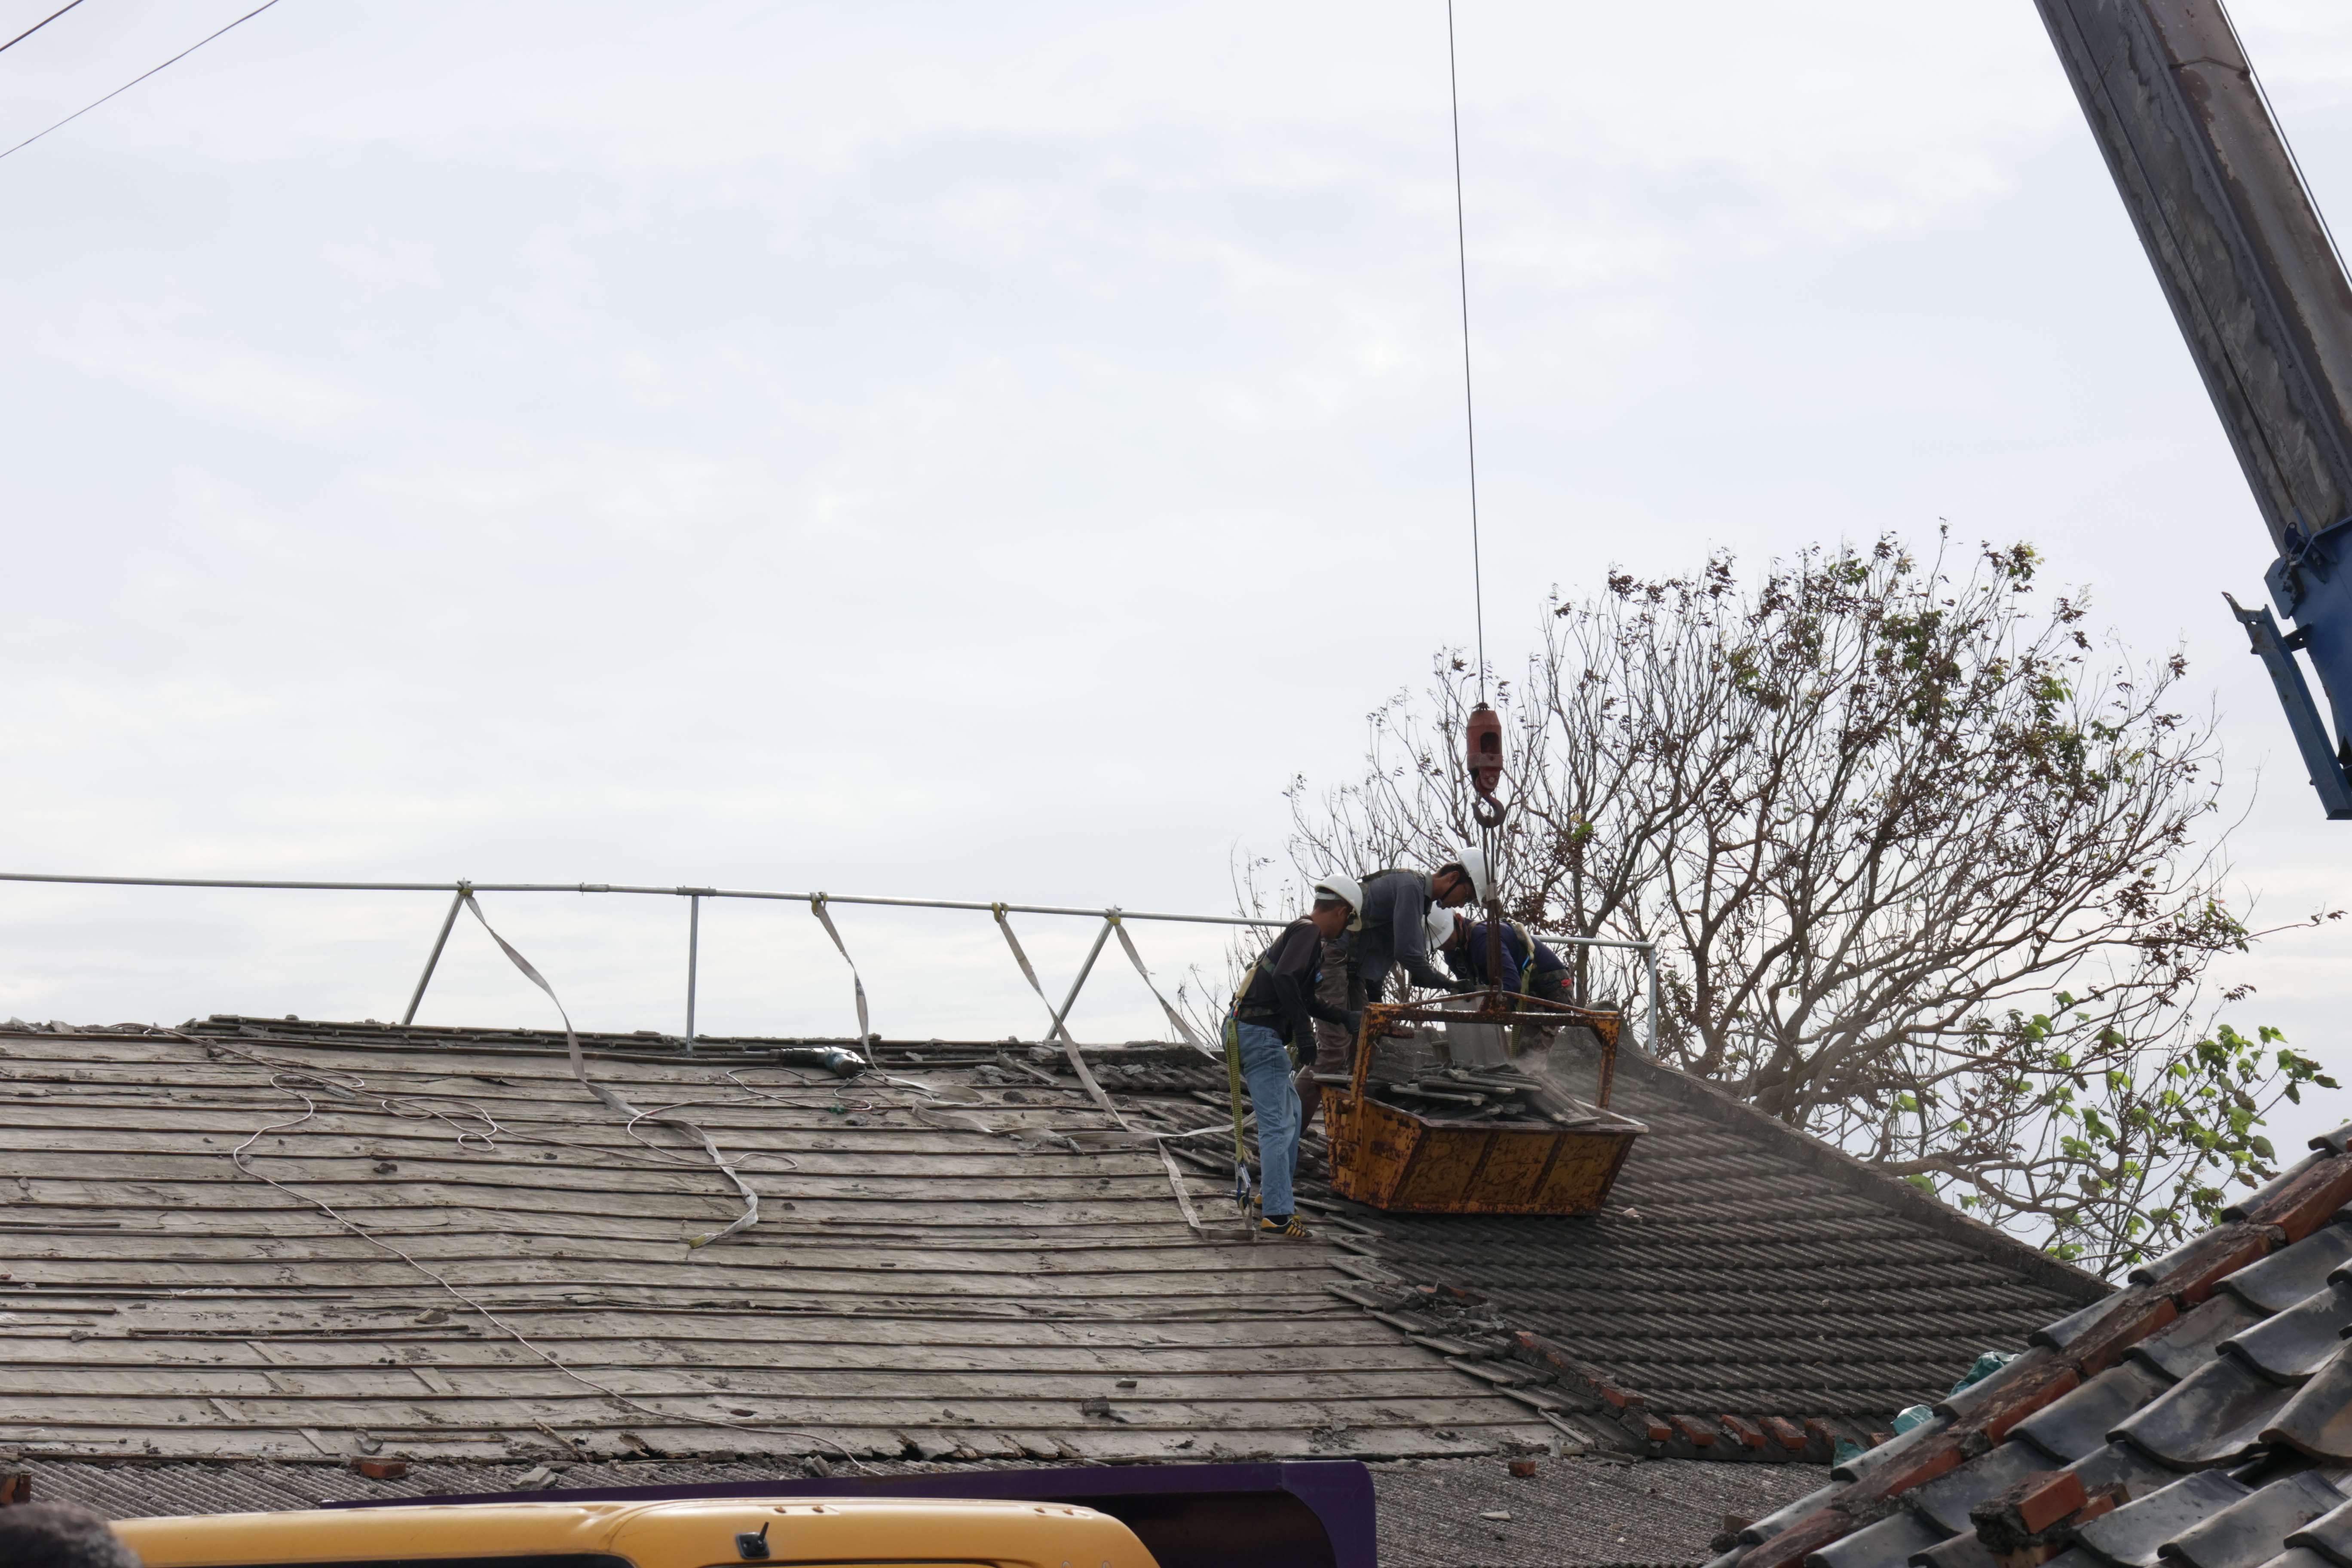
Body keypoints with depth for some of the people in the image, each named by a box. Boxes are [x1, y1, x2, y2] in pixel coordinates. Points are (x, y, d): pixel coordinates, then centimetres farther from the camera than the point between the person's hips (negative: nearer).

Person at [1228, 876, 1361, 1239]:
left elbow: (1305, 1000, 30)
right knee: (1278, 1125, -11)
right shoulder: (1308, 932, -11)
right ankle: (1276, 1215, -14)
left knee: (1290, 1111, 23)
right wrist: (1303, 1030, -25)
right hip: (1261, 1034, -11)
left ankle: (1272, 1194, 30)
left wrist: (1342, 1017, 30)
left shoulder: (1302, 932, 21)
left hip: (1248, 1032, 11)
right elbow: (1284, 978, -28)